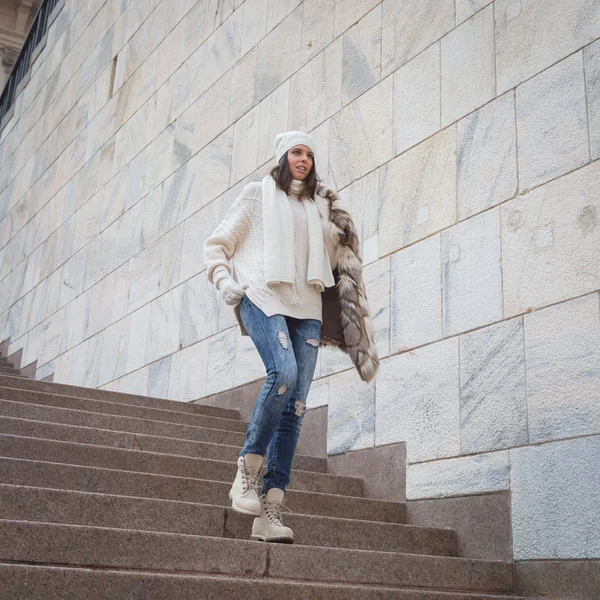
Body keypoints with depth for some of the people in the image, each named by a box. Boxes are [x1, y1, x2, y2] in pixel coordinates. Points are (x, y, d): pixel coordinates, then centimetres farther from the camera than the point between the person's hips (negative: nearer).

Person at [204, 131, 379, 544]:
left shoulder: (319, 206, 24)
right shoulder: (258, 193, 14)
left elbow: (332, 258, 28)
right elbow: (217, 245, 12)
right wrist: (226, 283, -4)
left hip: (306, 307, 4)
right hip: (263, 296, -4)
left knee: (296, 404, -8)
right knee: (283, 373, -29)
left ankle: (271, 510, -9)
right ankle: (248, 470, -13)